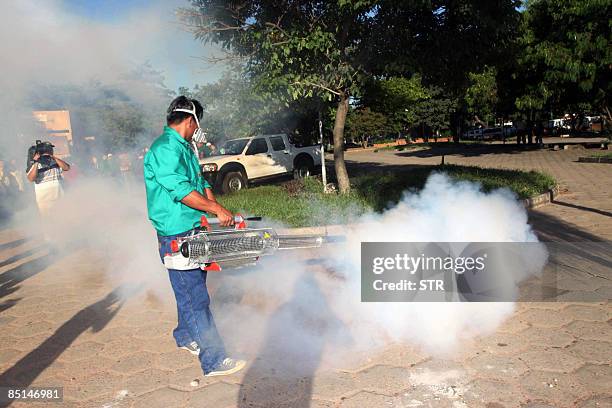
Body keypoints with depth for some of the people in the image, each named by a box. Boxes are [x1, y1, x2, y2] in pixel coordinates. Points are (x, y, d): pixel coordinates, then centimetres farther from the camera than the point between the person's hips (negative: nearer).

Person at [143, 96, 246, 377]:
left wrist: (218, 211, 4)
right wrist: (218, 210, -17)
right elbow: (181, 190, -23)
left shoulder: (184, 148, 16)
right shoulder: (165, 149, -16)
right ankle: (214, 360, 0)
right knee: (195, 298, -6)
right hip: (177, 237, -10)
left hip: (193, 232, 10)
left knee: (191, 290, 22)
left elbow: (200, 182, 18)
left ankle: (186, 337, 40)